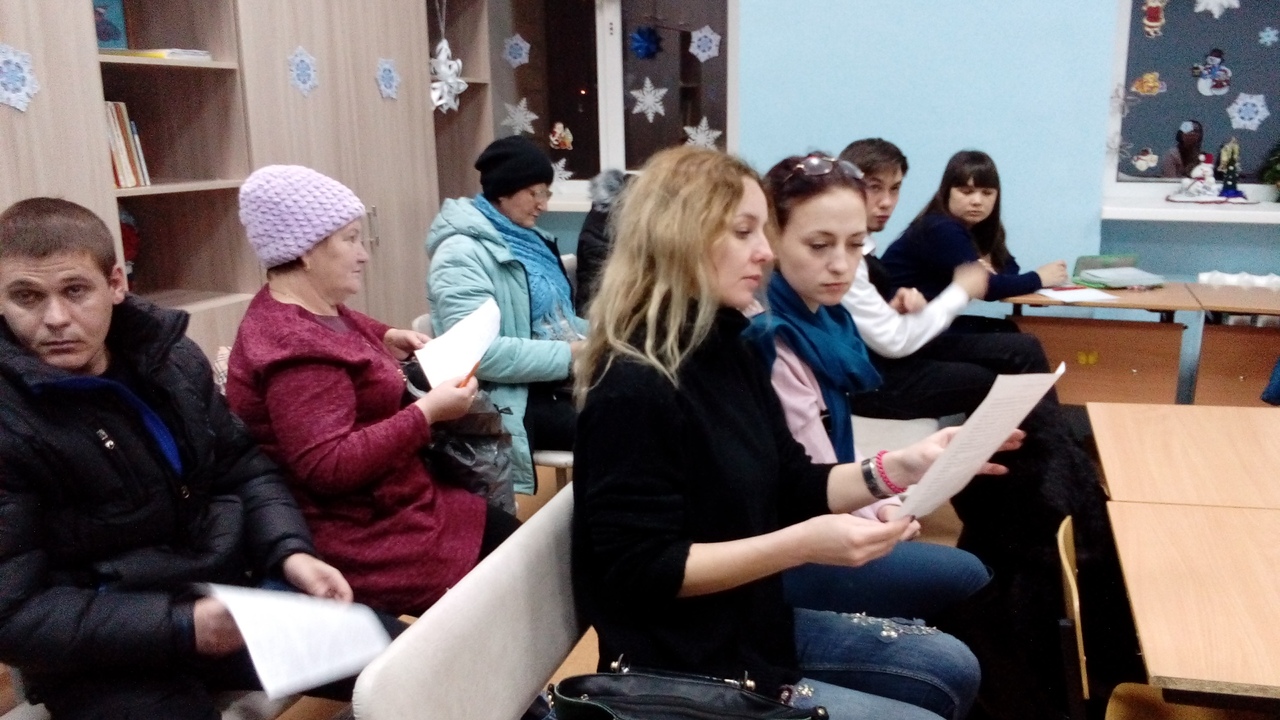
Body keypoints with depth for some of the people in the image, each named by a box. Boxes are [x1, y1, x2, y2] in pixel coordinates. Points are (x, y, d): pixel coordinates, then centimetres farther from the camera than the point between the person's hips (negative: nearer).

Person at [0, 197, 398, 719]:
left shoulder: (172, 357, 3)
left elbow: (244, 468, 12)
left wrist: (290, 552, -8)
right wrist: (180, 627, -25)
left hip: (231, 592, 6)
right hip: (102, 657, -5)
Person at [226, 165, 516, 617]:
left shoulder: (310, 310, 7)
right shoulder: (294, 348, -26)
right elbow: (328, 467, -33)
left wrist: (385, 339, 14)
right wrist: (428, 412, -28)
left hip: (377, 504, 11)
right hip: (357, 535, -11)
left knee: (508, 535, 13)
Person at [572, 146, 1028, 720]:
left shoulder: (727, 349, 4)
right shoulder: (634, 388, -25)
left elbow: (793, 489, 7)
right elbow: (642, 571, -24)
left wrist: (901, 466, -8)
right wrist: (804, 544, -30)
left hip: (756, 625, 9)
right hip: (685, 672, -9)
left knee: (952, 667, 14)